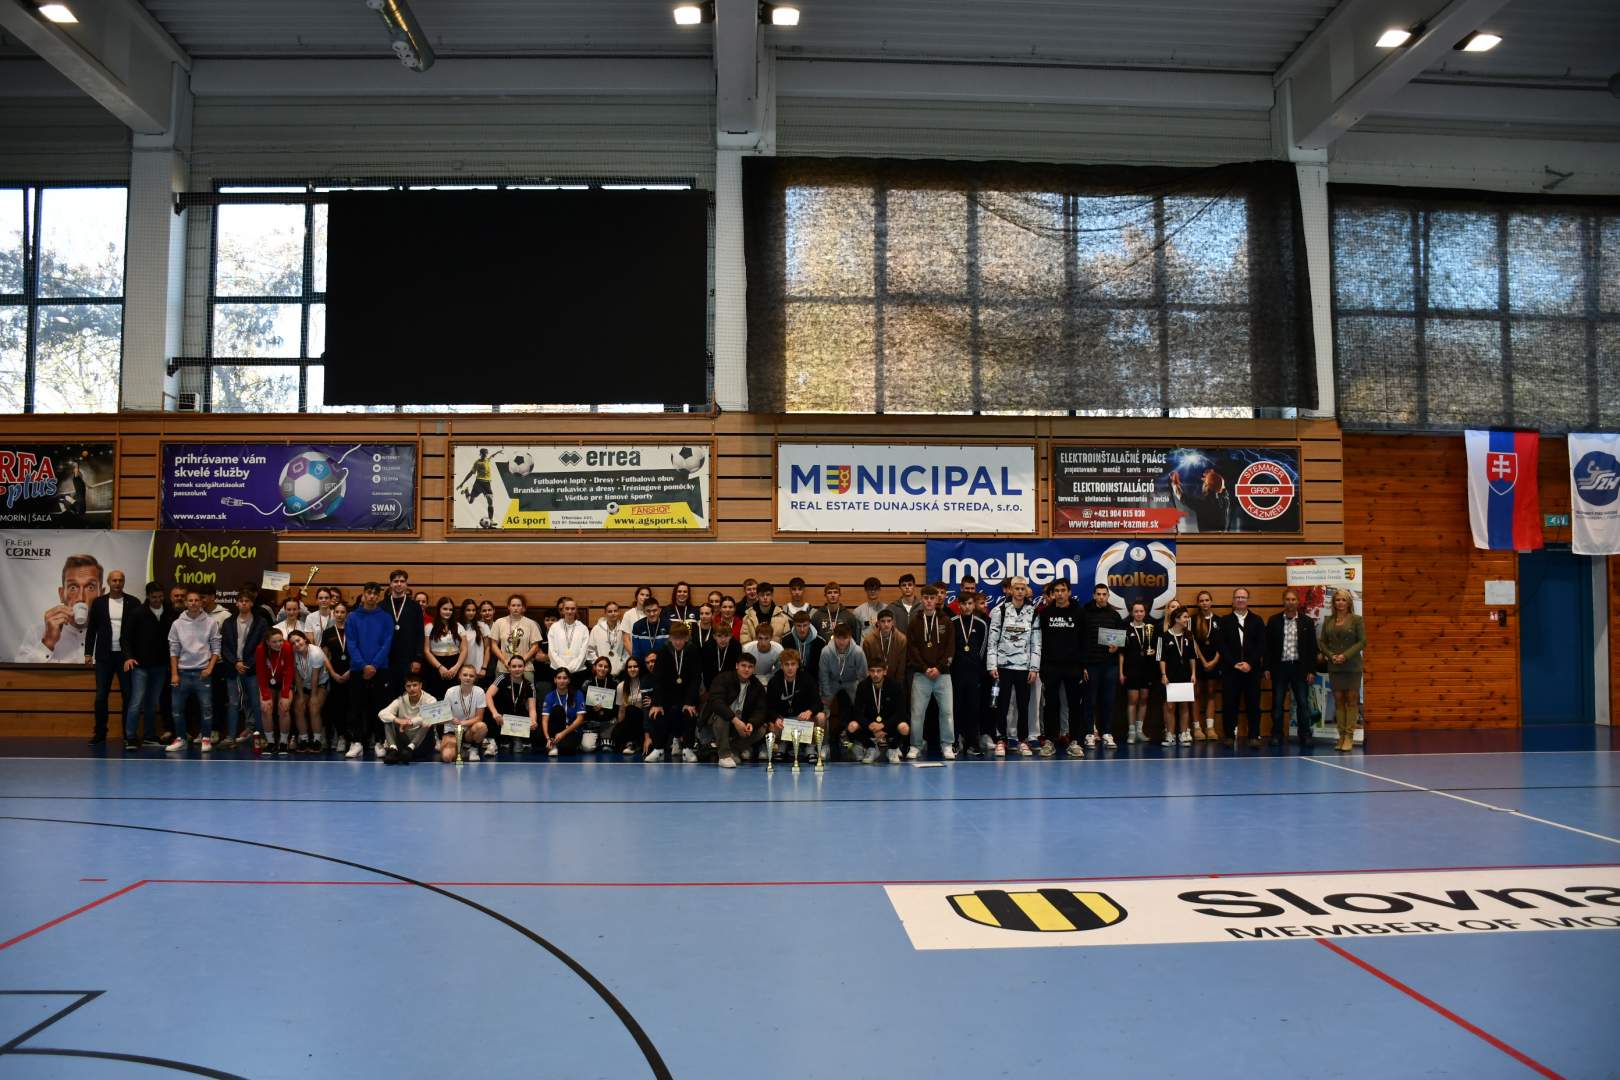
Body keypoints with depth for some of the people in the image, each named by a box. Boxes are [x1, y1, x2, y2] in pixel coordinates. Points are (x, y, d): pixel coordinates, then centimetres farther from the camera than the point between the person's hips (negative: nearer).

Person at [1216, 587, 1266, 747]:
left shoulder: (1257, 620, 9)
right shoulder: (1224, 621, 7)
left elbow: (1261, 645, 2)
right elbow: (1220, 645, 0)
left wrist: (1250, 663, -8)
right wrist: (1234, 663, -8)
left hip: (1252, 668, 1)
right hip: (1230, 669, 0)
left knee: (1253, 704, 1)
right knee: (1230, 704, -1)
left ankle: (1254, 736, 7)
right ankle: (1229, 735, 6)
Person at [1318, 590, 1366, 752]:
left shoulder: (1356, 619, -1)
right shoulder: (1328, 620, 8)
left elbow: (1362, 641, -6)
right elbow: (1322, 642, 8)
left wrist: (1345, 655, -14)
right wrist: (1331, 655, -8)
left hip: (1352, 666, -3)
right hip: (1334, 666, 3)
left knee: (1352, 700, -2)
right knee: (1338, 700, 3)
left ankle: (1349, 736, -1)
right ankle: (1341, 736, 6)